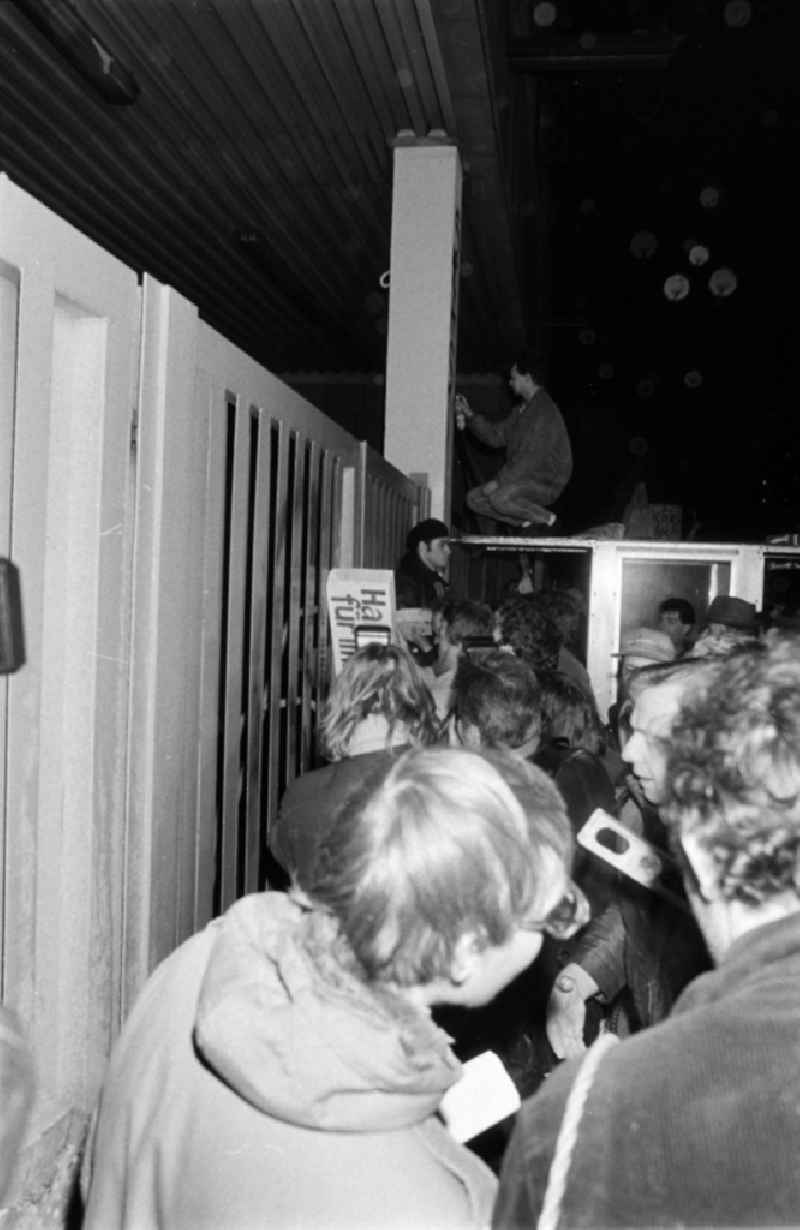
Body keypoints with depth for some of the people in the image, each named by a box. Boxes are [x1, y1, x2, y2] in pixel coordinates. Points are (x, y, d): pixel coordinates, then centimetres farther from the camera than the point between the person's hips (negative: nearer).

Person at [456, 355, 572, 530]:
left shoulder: (544, 411, -18)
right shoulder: (522, 408, 15)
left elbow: (531, 458, -25)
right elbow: (496, 435, 13)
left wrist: (499, 480, -23)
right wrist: (470, 415, 5)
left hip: (546, 482, -10)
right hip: (524, 479, 10)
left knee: (499, 498, -34)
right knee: (474, 498, -1)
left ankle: (545, 517, -10)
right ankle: (527, 519, 0)